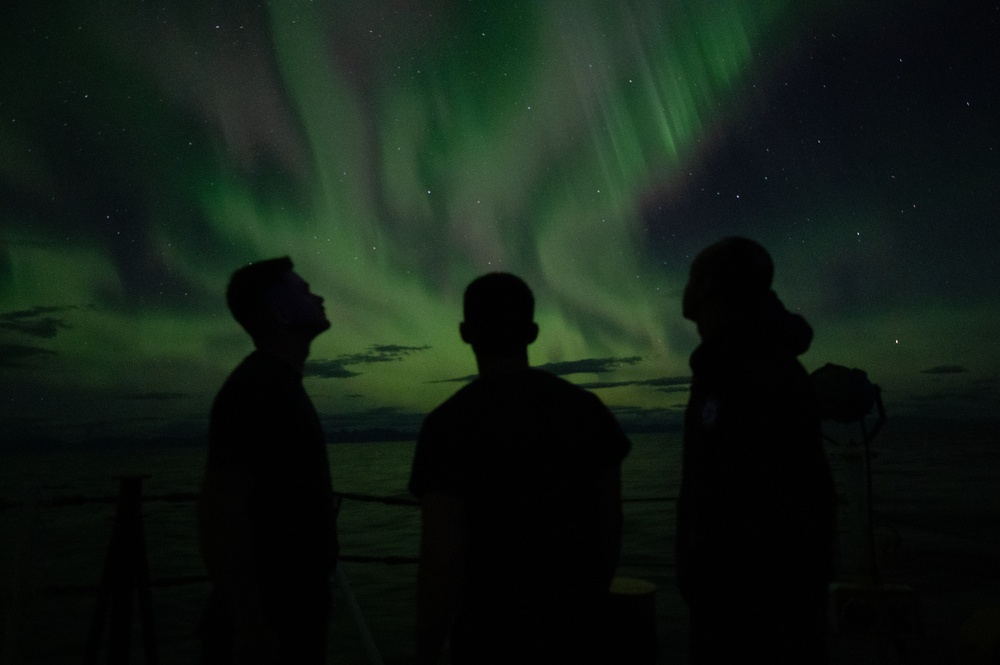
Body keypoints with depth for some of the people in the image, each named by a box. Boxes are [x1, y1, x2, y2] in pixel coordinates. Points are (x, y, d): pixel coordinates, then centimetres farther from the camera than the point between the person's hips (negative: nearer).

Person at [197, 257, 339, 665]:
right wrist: (251, 628, -27)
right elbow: (219, 508, -25)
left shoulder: (282, 383, 11)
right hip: (266, 617, -9)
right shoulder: (253, 387, -18)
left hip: (294, 606, 9)